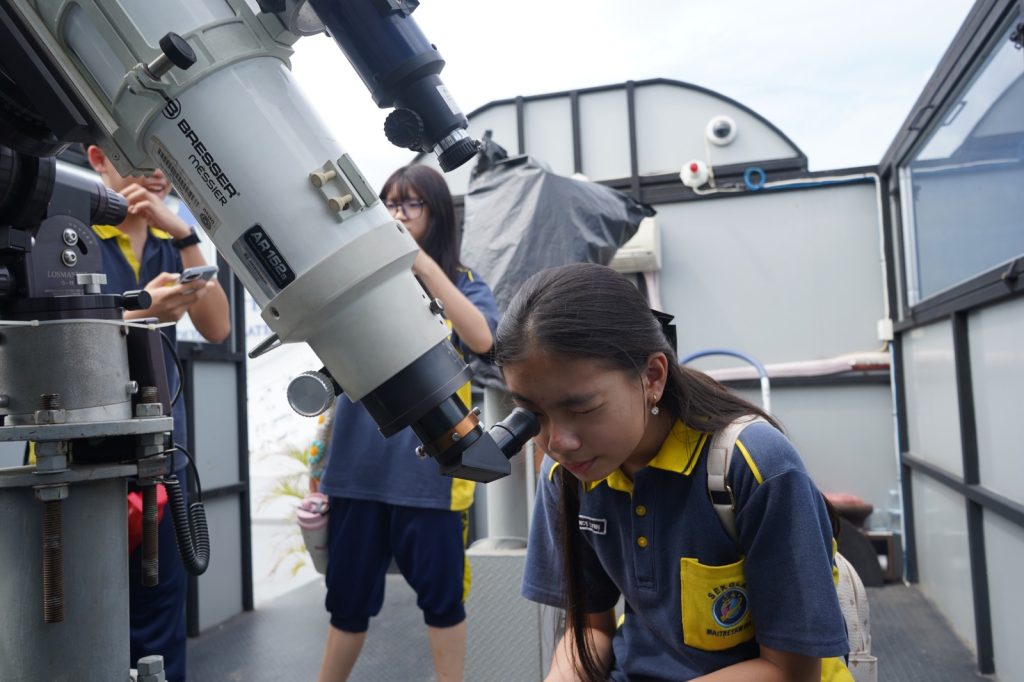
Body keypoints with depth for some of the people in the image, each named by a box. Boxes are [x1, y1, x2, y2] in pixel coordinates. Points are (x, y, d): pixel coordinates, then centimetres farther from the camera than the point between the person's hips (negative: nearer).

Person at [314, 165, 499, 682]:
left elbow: (482, 340, -16)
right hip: (360, 460, 2)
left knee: (440, 592, 8)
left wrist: (424, 262, -20)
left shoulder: (461, 281, 4)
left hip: (429, 463, -2)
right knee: (348, 593, 14)